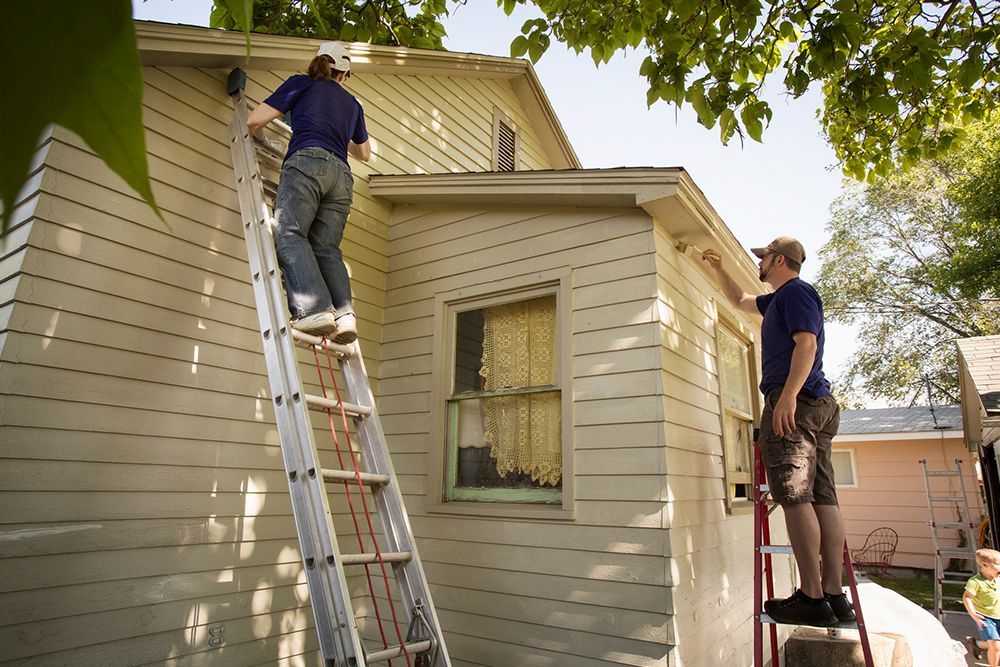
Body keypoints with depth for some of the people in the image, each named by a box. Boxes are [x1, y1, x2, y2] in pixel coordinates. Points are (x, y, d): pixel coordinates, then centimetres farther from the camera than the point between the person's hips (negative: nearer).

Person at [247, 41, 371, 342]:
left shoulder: (301, 83, 19)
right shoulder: (352, 103, 31)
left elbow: (254, 121, 11)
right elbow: (365, 153, 45)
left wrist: (259, 137, 34)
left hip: (306, 162, -5)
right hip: (341, 174, 5)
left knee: (289, 233, -16)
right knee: (327, 249, 0)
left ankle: (315, 309, -37)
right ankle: (344, 314, -21)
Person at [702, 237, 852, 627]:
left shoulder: (796, 291, -3)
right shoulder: (778, 299, 26)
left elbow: (806, 344, -16)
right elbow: (739, 301, 43)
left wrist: (787, 395, -25)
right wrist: (719, 270, 41)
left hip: (794, 401, -10)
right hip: (817, 405, 10)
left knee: (795, 496, -13)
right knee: (823, 498, 3)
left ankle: (812, 598, -12)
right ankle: (834, 595, 5)